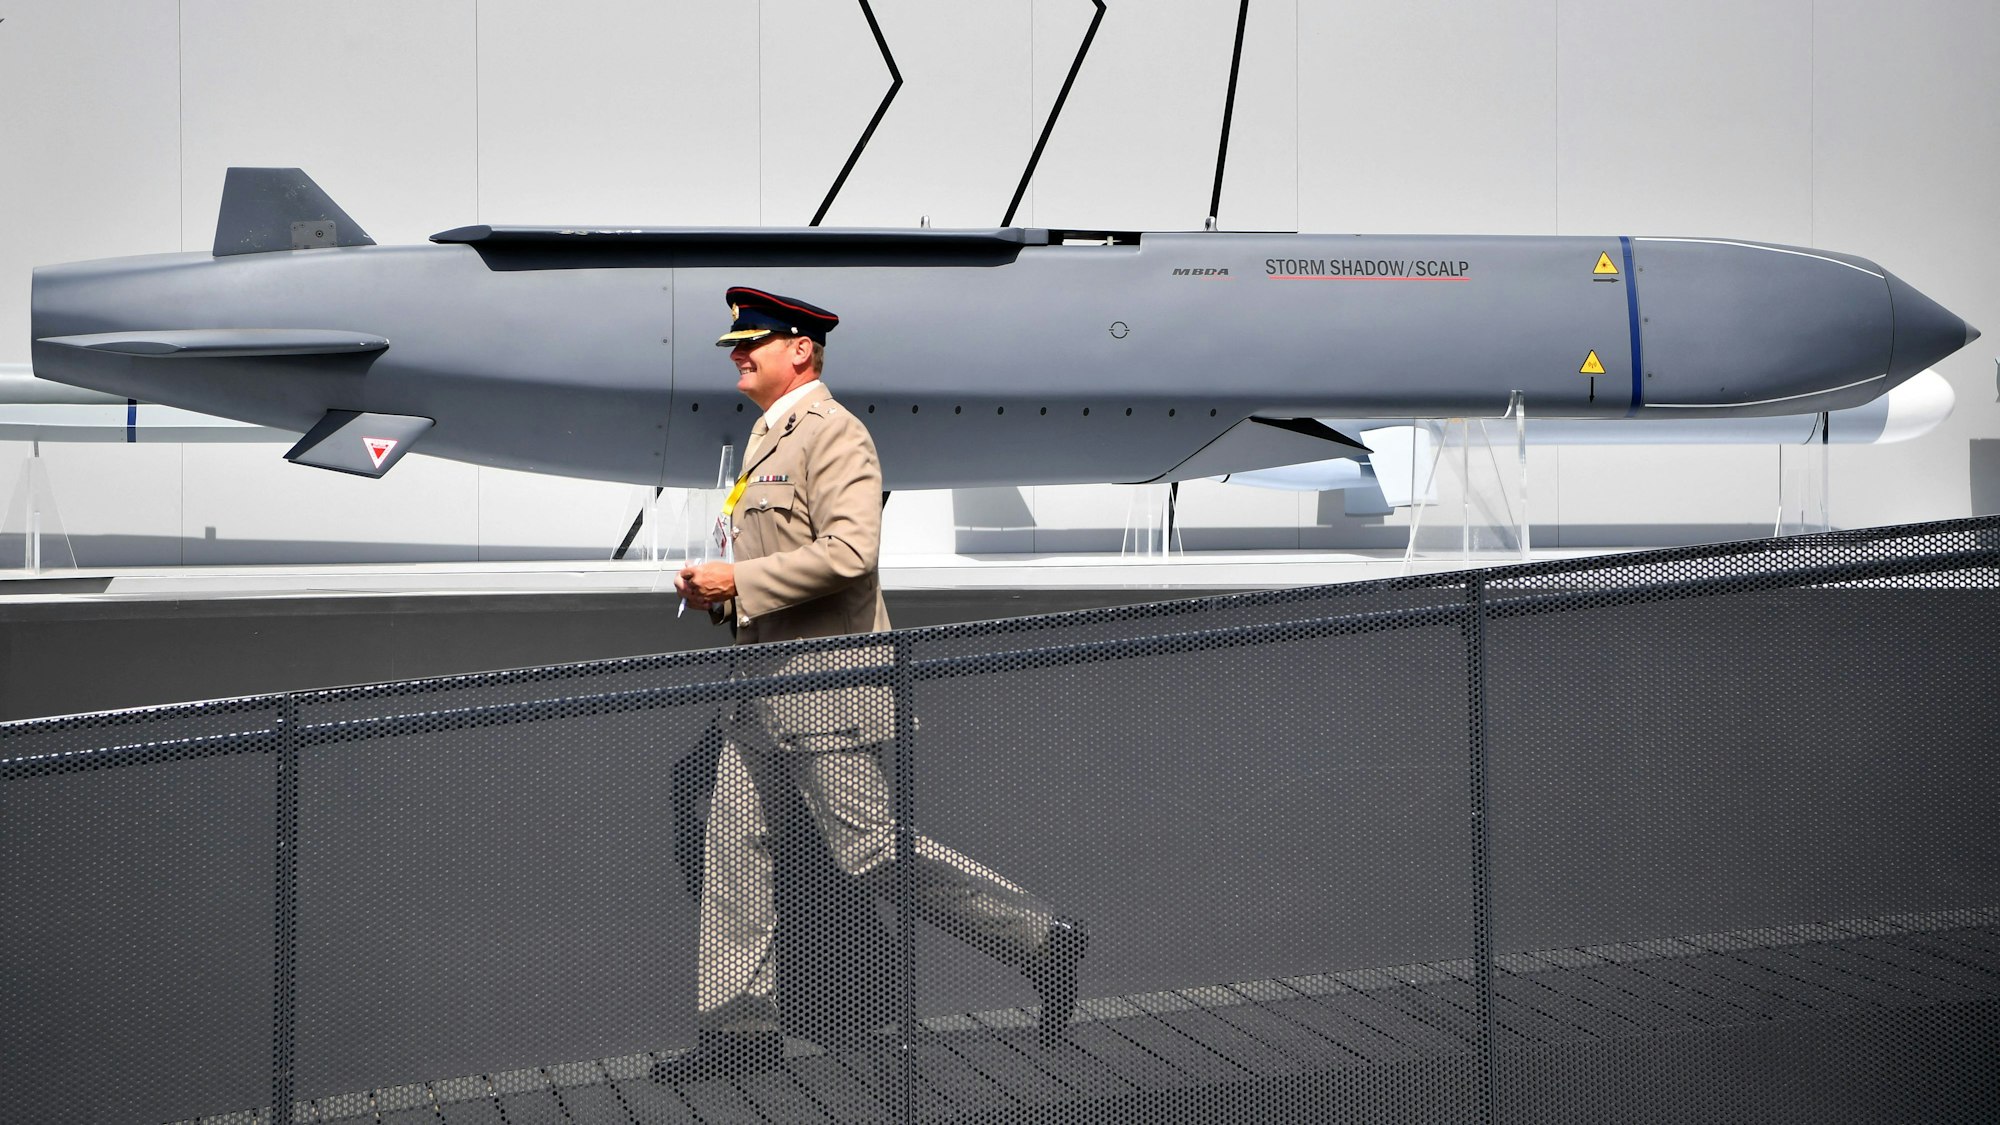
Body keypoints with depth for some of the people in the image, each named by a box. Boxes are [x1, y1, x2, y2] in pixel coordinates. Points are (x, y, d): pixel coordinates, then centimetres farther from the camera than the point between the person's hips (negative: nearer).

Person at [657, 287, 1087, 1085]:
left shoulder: (833, 433, -13)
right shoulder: (768, 440, 18)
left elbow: (847, 553, -25)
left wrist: (738, 581, -19)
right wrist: (715, 593, 9)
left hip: (827, 683, -10)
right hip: (769, 685, 10)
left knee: (873, 853, -7)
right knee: (732, 840, 7)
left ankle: (1039, 939, 4)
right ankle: (739, 1022, 13)